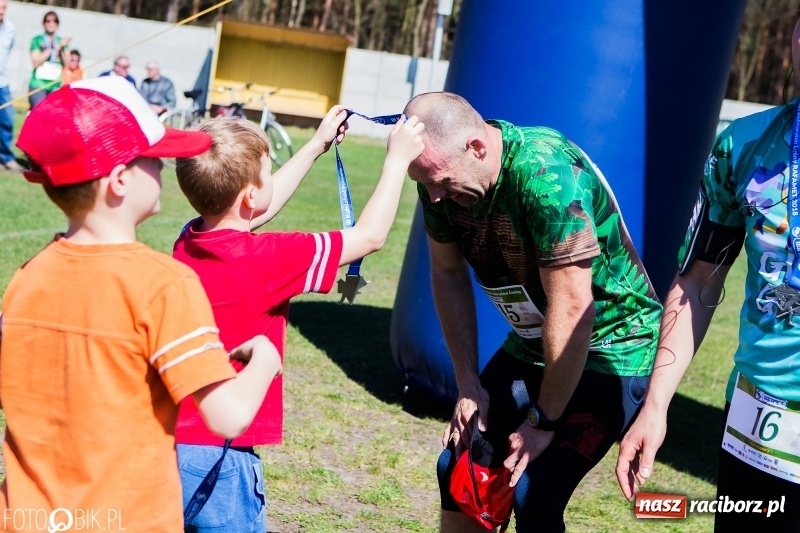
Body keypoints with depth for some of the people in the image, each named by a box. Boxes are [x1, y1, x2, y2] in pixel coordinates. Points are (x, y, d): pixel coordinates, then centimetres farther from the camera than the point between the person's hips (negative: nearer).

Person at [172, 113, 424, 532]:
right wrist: (398, 157, 4)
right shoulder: (263, 260, -19)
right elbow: (370, 235, -8)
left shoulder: (188, 241, 0)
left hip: (168, 444, 7)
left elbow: (259, 207, 21)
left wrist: (316, 145, 29)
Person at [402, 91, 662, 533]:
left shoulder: (546, 173, -32)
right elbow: (448, 273, 4)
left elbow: (573, 310, -30)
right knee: (457, 466, 6)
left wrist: (544, 421, -21)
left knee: (534, 494, -18)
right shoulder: (442, 173, -10)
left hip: (610, 349, -7)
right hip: (530, 344, 7)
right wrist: (469, 385, 2)